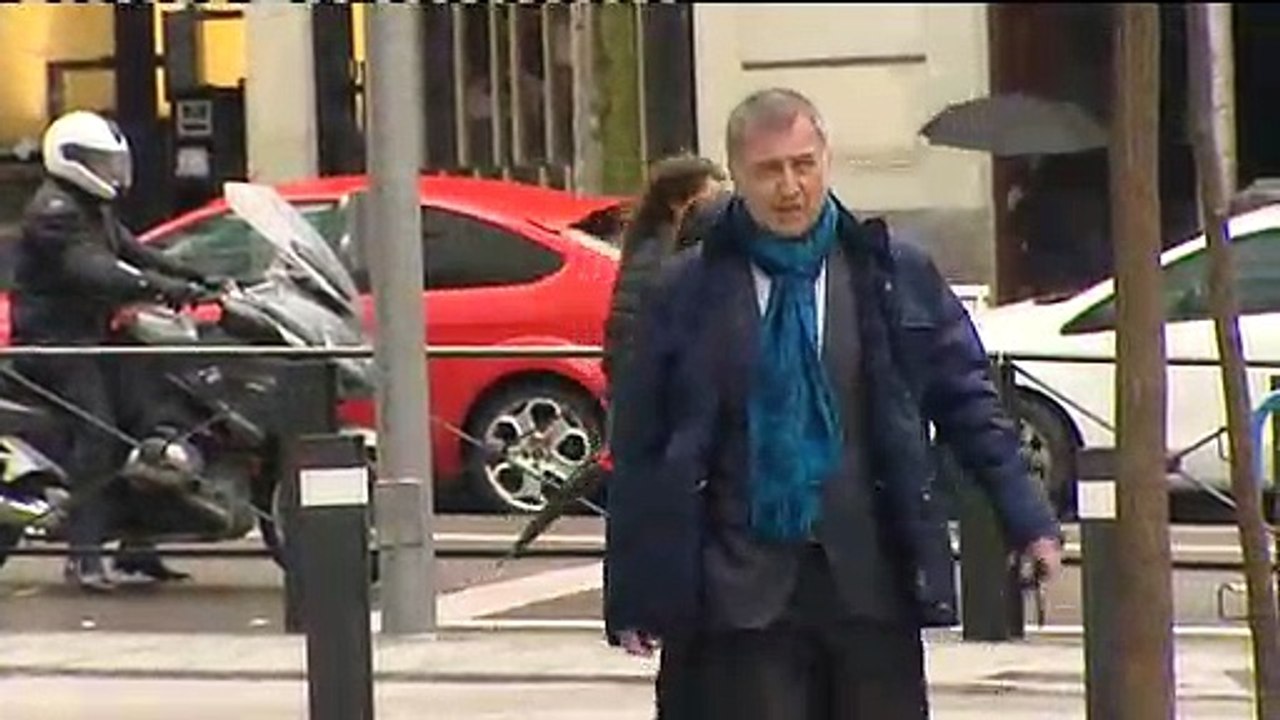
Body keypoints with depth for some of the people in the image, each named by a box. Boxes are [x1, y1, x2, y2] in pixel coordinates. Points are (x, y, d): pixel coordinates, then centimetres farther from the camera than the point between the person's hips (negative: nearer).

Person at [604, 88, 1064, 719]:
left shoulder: (898, 277, 5)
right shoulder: (688, 293, 3)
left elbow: (967, 404, 10)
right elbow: (641, 449, 5)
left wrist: (1028, 521, 2)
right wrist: (633, 593, 2)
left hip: (873, 579, 1)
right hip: (746, 589, -1)